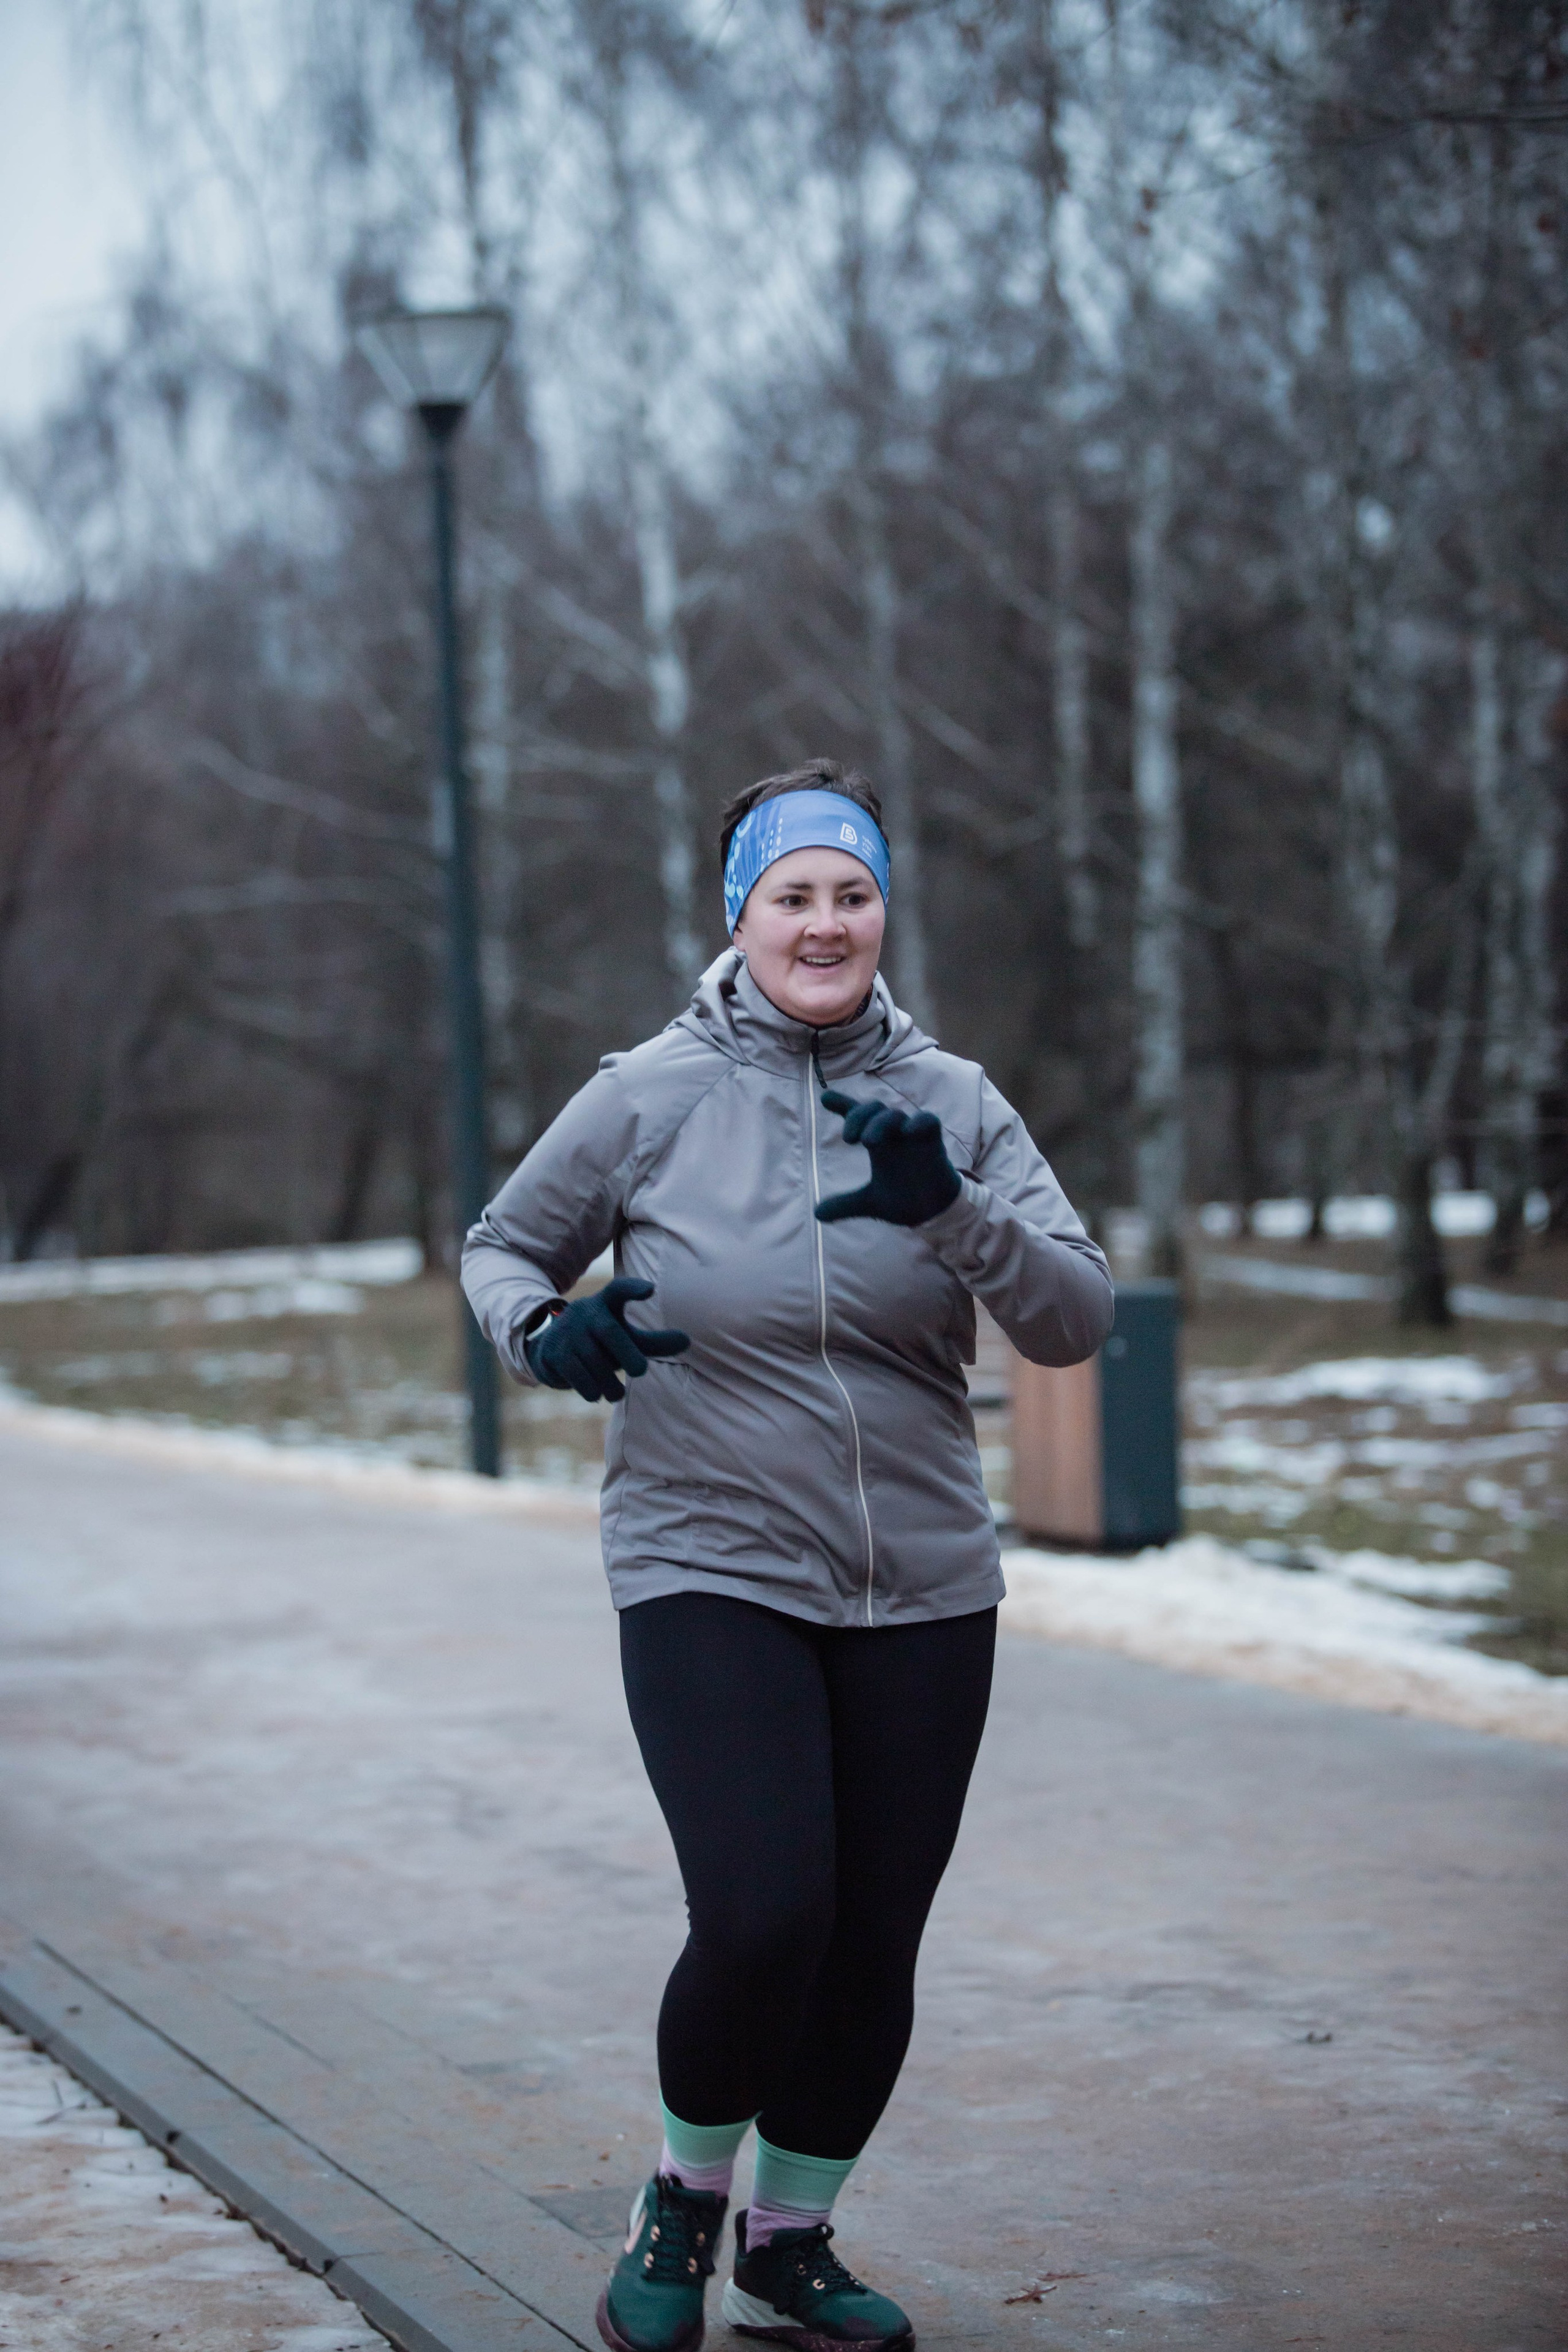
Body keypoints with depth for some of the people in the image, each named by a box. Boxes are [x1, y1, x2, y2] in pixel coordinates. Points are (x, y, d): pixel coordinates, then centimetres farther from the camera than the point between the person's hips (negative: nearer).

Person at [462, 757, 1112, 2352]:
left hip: (919, 1593, 3)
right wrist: (543, 1333, -12)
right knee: (762, 1920, -18)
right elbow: (501, 1248, 11)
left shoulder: (954, 1104, 2)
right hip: (708, 1576, -3)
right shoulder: (649, 1096, -2)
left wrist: (955, 1208, -23)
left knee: (873, 1950, 7)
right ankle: (684, 2195, 12)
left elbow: (1077, 1321, -6)